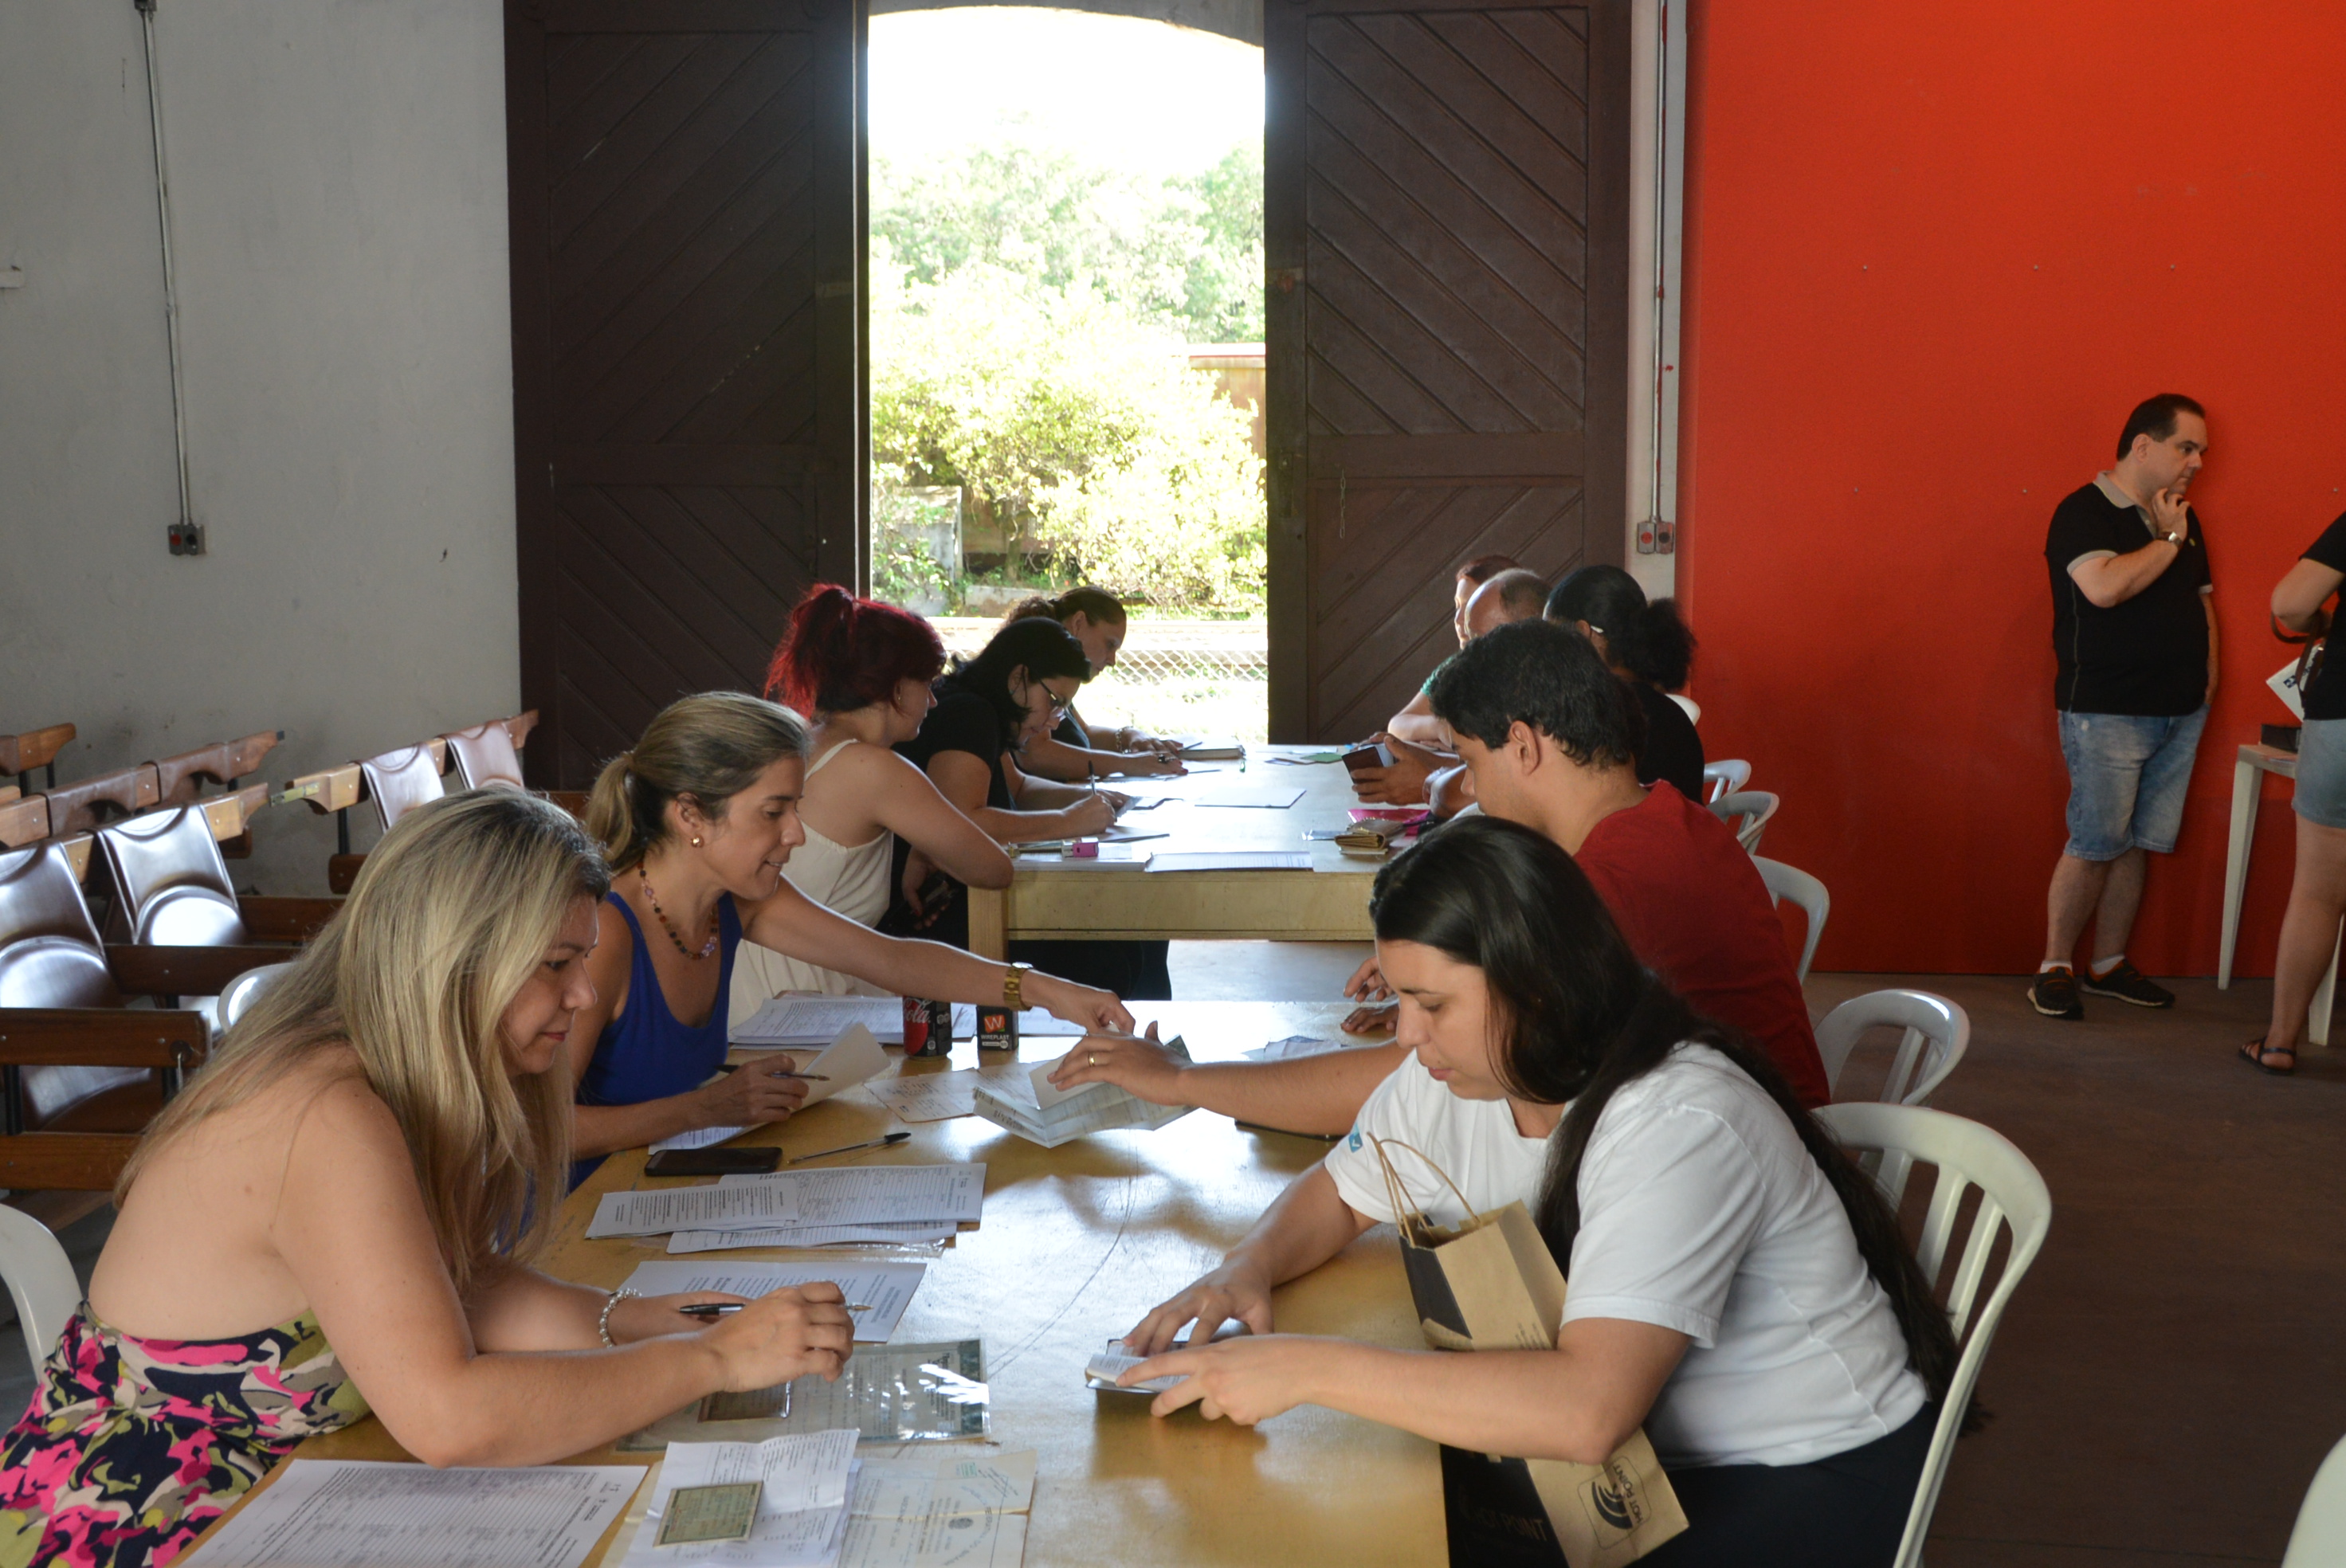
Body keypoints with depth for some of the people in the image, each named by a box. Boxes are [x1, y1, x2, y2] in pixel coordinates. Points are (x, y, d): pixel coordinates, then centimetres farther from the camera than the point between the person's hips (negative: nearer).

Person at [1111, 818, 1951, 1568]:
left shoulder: (1678, 1126, -31)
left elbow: (1588, 1409, -42)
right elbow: (1337, 1194, 13)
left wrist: (1306, 1366, -40)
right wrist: (1247, 1269, -11)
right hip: (1644, 1448, 7)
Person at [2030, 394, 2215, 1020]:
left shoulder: (2183, 518, 15)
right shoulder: (2083, 512, -9)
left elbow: (2202, 598, 23)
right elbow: (2104, 587, -25)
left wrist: (2208, 672, 12)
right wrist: (2168, 541, -12)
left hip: (2180, 711, 7)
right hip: (2107, 711, -7)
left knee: (2138, 844, 9)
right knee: (2095, 844, -8)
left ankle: (2108, 964, 18)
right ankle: (2055, 967, 5)